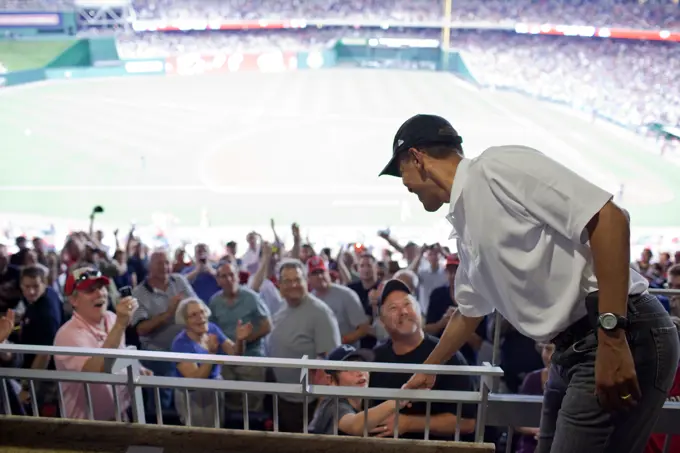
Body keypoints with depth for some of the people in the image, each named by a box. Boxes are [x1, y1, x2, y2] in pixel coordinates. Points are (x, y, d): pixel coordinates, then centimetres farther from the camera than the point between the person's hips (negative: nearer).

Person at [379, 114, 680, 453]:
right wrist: (428, 369, 41)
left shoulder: (498, 165, -12)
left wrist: (611, 338, -23)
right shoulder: (464, 224, 15)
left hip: (625, 335, -9)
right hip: (573, 349, 9)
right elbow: (469, 312, 28)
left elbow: (609, 218, -20)